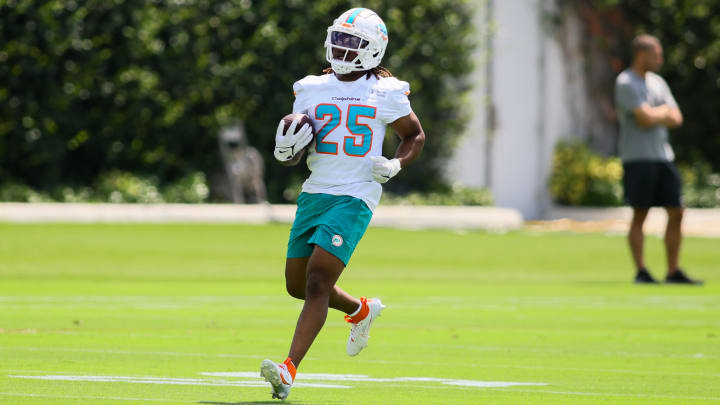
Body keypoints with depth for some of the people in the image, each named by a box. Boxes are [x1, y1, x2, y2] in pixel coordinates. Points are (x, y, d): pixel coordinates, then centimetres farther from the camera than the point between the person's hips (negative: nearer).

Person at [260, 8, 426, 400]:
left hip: (354, 197, -6)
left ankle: (289, 369, -22)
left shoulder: (386, 94, -2)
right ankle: (361, 310, 40)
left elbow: (415, 136, 13)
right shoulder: (312, 91, 9)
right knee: (297, 284, 12)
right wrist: (287, 149, -9)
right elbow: (292, 157, 15)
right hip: (314, 193, 6)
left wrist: (396, 165, -7)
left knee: (318, 281, -18)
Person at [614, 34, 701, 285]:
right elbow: (644, 118, -17)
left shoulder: (657, 83, 17)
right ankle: (641, 271, 0)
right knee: (639, 215, -4)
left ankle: (673, 272, 7)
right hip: (638, 158, -7)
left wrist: (653, 115, -7)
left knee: (676, 213, 3)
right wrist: (663, 111, 3)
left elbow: (676, 119, 9)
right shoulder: (626, 83, -7)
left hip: (663, 156, 7)